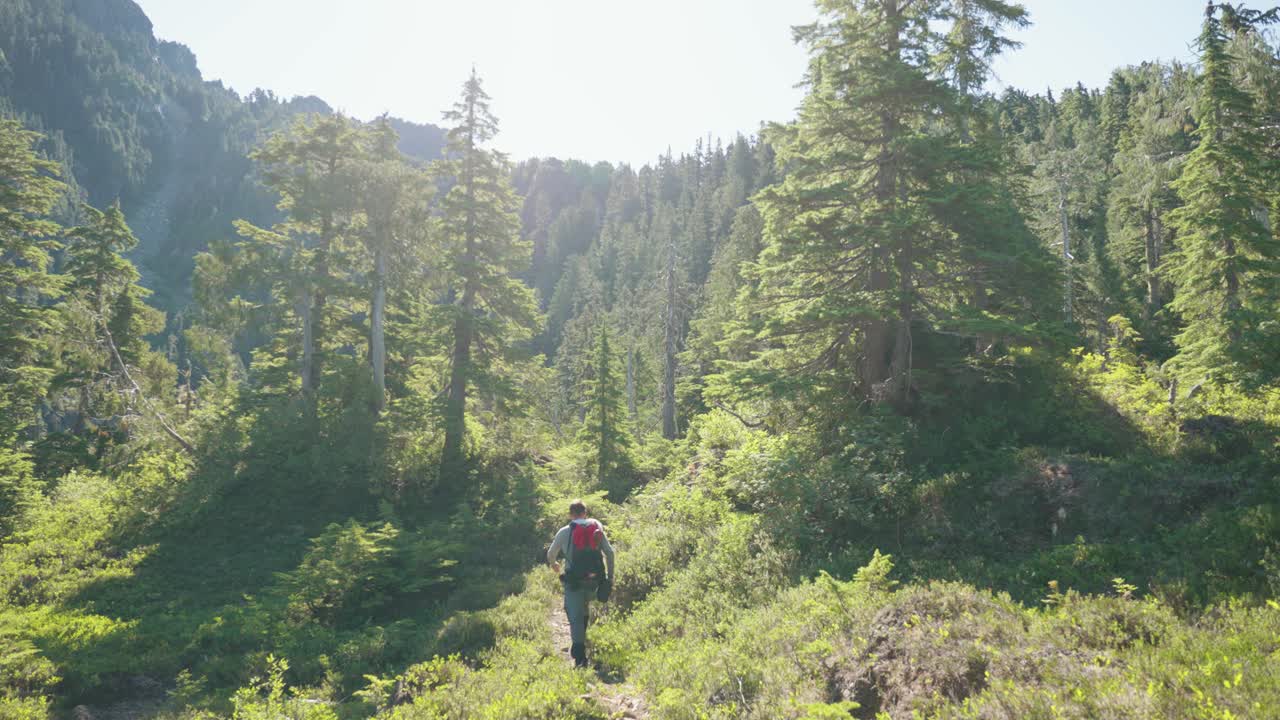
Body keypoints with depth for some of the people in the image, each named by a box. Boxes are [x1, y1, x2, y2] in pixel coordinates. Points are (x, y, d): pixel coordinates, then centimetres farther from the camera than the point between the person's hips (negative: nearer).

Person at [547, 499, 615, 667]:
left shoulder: (565, 531, -1)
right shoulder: (596, 528, 4)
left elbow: (551, 554, 13)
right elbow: (609, 552, 0)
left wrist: (554, 565, 35)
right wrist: (610, 576, 9)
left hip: (574, 579, -3)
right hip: (594, 579, 3)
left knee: (575, 616, -1)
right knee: (584, 610, 25)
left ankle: (579, 655, -10)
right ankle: (580, 642, 31)